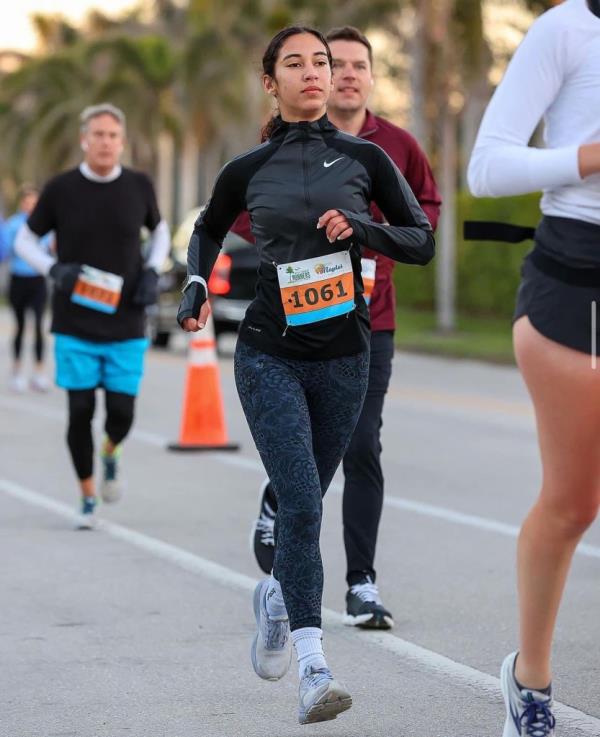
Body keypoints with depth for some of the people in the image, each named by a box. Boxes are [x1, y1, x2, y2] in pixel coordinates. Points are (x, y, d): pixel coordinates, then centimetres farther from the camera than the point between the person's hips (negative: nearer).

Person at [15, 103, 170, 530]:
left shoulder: (139, 187, 1)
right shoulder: (61, 190, -4)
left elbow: (160, 231, 19)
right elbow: (25, 239, 7)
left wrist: (152, 272, 1)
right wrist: (55, 270, -12)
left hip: (126, 327, 1)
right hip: (75, 326, -1)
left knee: (121, 414, -2)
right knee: (80, 411, -1)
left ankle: (111, 455, 34)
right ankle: (88, 498, 17)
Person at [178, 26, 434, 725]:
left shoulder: (364, 158, 3)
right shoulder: (248, 169, 3)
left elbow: (421, 242, 6)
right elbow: (208, 229, 22)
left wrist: (362, 228, -11)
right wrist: (197, 285, 5)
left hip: (342, 356, 2)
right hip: (269, 354, -2)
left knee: (303, 502, 13)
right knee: (300, 502, -16)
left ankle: (275, 597, 43)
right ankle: (313, 669, -19)